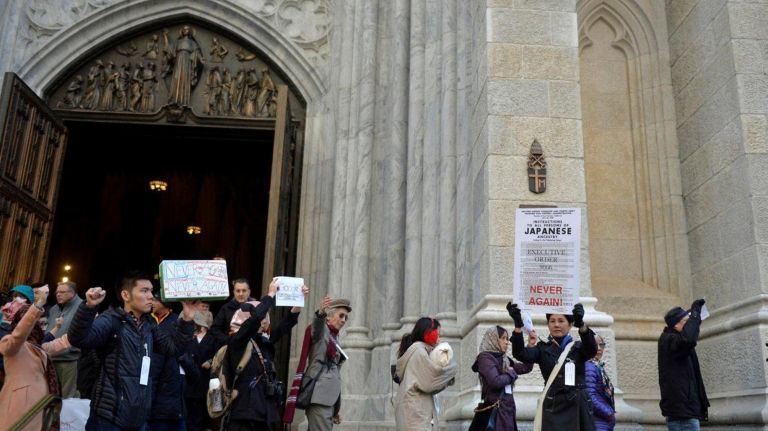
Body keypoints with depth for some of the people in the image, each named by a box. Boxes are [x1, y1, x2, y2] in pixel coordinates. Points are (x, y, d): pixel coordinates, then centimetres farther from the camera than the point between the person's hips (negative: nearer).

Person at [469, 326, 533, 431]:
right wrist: (511, 374, -3)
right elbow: (495, 382, -20)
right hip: (494, 410, -8)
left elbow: (526, 367, 19)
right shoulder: (485, 357, -8)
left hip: (507, 408, 8)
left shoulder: (504, 359, 16)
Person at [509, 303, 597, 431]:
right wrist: (518, 325, -28)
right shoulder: (543, 348, 7)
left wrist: (581, 325, -38)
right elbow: (520, 354, -12)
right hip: (553, 408, 0)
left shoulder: (578, 347, 6)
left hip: (578, 408, 1)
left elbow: (592, 349, -18)